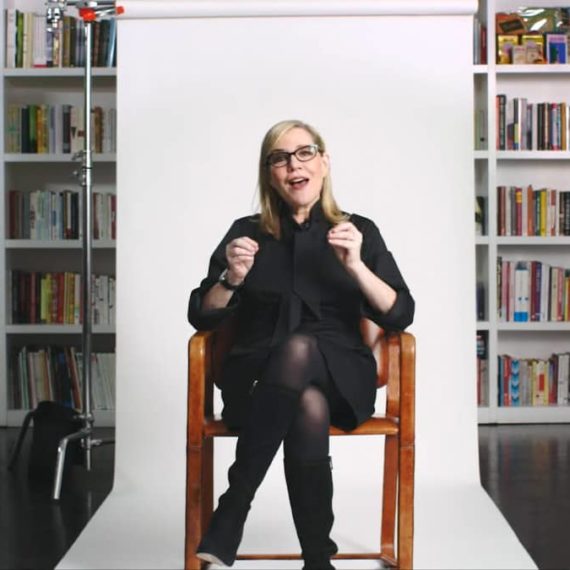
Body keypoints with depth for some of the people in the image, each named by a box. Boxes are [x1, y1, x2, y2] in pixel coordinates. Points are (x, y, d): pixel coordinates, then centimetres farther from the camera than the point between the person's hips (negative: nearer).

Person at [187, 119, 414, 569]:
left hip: (339, 377, 0)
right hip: (258, 377, 0)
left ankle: (229, 520, -34)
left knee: (298, 349, -38)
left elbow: (401, 316, 0)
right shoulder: (247, 232, 12)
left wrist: (355, 266, -15)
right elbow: (202, 317, 9)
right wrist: (232, 278, -11)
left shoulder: (359, 230, 10)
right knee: (309, 407, -37)